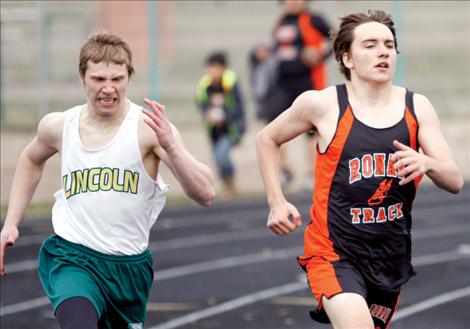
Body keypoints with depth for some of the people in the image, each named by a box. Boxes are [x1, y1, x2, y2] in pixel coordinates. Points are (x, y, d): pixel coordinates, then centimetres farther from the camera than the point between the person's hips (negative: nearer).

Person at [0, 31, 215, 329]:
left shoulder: (148, 128, -11)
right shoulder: (59, 126, 0)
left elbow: (206, 195, -19)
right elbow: (32, 160, 26)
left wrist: (170, 146, -33)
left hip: (130, 267, 1)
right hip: (72, 258, -1)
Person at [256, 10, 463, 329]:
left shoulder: (417, 107, 0)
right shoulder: (322, 104, -8)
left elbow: (455, 182, -4)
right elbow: (267, 139, 9)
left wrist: (427, 163, -26)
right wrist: (277, 202, 0)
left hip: (391, 255, 5)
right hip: (335, 252, -4)